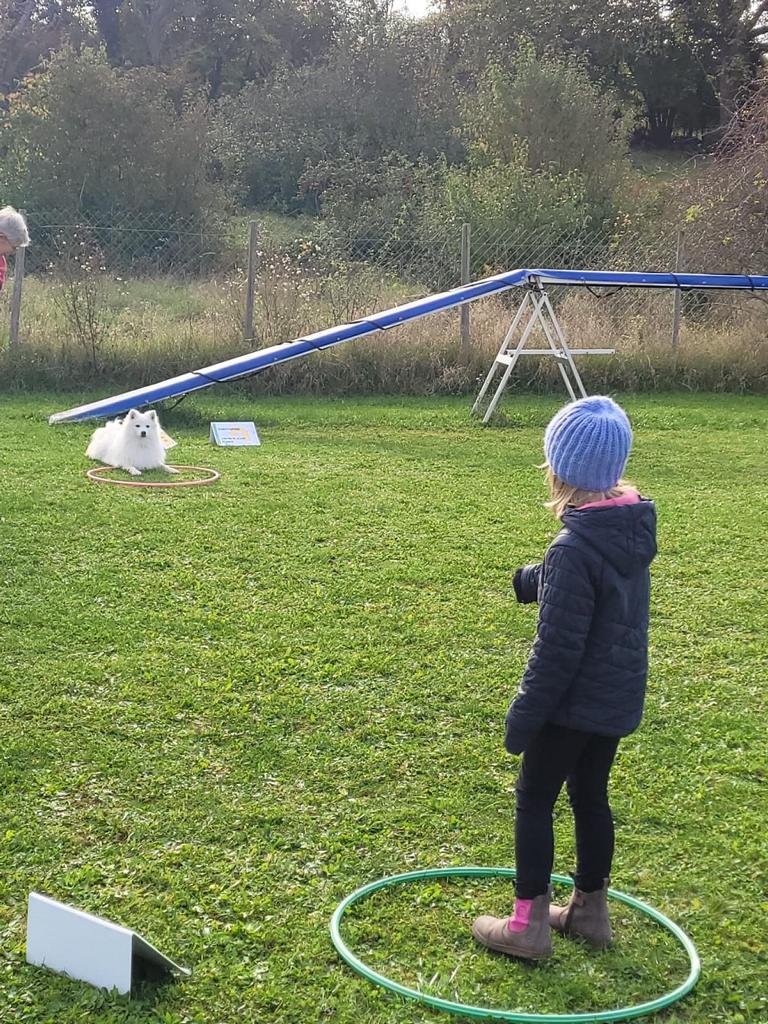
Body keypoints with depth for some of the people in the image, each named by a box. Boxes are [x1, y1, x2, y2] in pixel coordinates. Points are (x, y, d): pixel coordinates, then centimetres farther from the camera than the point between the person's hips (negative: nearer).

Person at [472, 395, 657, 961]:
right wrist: (532, 580, 29)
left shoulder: (574, 549, -26)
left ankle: (529, 923, 12)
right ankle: (590, 908, 31)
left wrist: (525, 713, -14)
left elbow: (557, 647, -23)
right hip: (619, 698, 8)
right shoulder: (635, 527, 0)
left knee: (534, 799, 6)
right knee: (591, 796, 20)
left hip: (574, 702, -8)